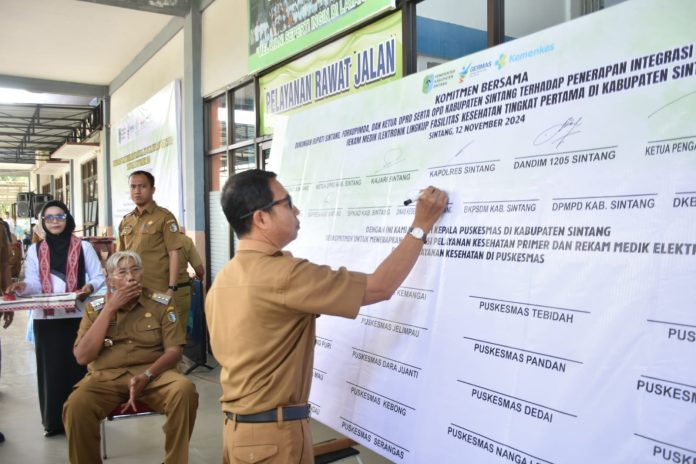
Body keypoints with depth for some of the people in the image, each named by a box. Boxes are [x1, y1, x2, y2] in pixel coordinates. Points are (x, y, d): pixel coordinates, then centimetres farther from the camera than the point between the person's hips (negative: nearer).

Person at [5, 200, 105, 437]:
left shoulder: (83, 247, 3)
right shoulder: (35, 250, 10)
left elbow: (99, 276, 4)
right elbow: (34, 283, 6)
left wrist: (90, 286, -17)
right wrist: (23, 286, -16)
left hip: (77, 316, -2)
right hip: (45, 318, 2)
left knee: (77, 366, 2)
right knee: (51, 368, 5)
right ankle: (54, 421, 14)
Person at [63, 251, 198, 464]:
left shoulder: (161, 303, 5)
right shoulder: (95, 308, 8)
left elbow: (174, 351, -1)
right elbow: (82, 356, -3)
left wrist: (146, 376, -20)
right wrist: (109, 309, -7)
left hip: (153, 374, 0)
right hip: (106, 377, 1)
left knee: (184, 390, -31)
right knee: (77, 404, -31)